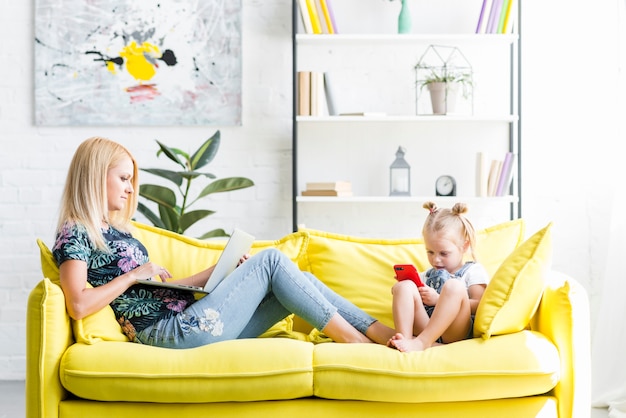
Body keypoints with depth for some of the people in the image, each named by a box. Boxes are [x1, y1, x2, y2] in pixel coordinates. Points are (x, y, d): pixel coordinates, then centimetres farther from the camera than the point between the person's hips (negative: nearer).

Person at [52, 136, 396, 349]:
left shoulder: (115, 230, 23)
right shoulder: (75, 235, -3)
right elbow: (78, 305, -18)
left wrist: (220, 271, 13)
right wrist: (135, 274, -13)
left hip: (187, 319, 9)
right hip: (172, 331, -9)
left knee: (299, 280, -1)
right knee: (270, 260, -12)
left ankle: (379, 331, 0)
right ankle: (356, 340, -8)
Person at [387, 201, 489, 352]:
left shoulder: (473, 271, 13)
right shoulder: (427, 275, 31)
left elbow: (479, 306, -3)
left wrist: (439, 300, -8)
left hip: (455, 331, -4)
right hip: (424, 327, 4)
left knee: (454, 286, -29)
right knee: (404, 286, -12)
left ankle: (422, 342, -38)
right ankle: (405, 338, -32)